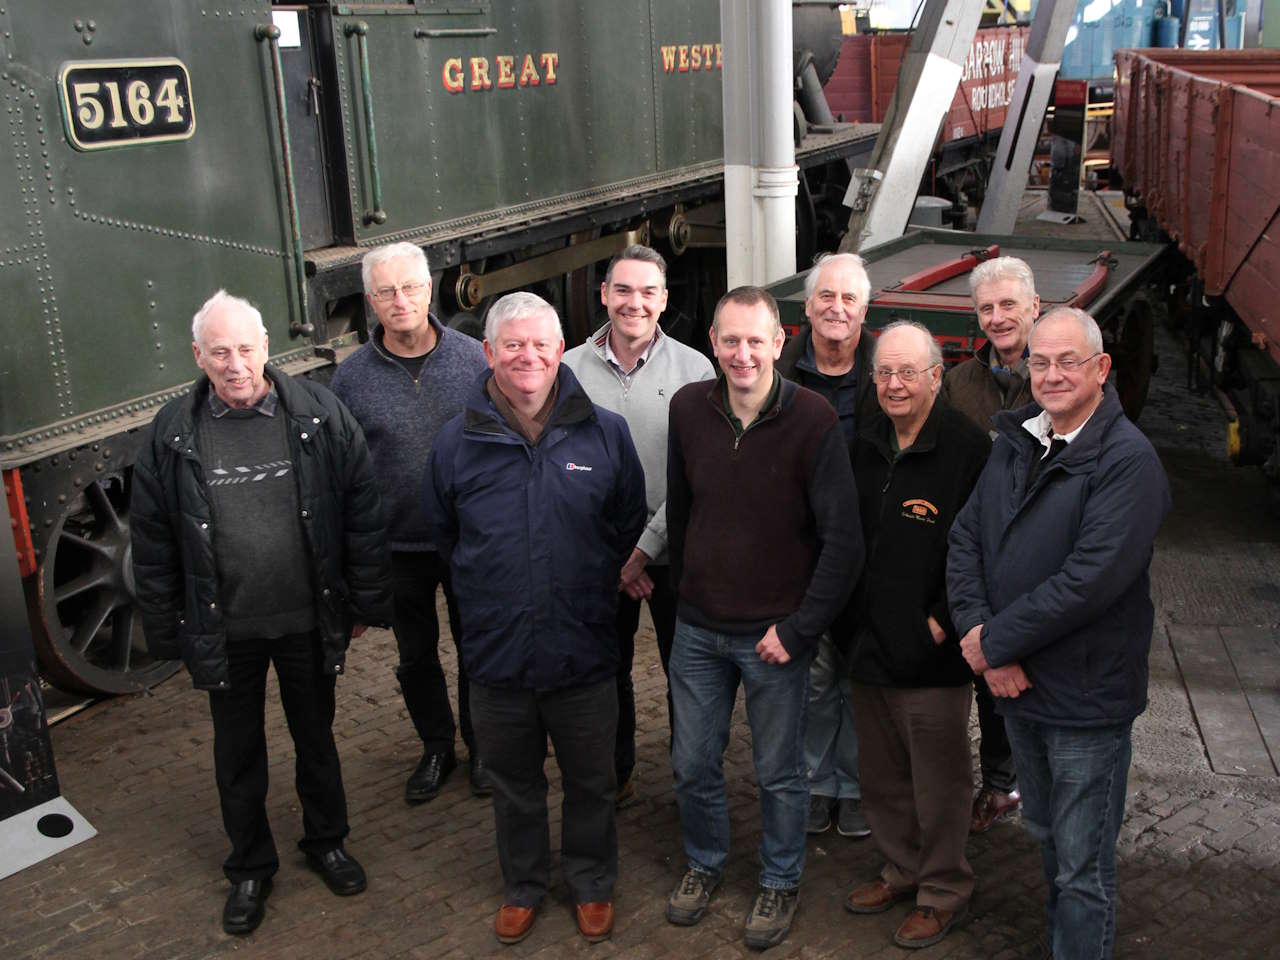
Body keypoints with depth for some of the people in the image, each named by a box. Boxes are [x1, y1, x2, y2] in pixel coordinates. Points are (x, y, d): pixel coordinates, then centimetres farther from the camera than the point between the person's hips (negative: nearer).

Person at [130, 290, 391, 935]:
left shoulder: (319, 416, -11)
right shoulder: (171, 436, -8)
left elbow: (363, 515, -5)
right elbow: (153, 545, -1)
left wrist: (366, 604, -3)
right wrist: (167, 633, 1)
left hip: (309, 621, 0)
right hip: (224, 630, 1)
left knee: (316, 737, 19)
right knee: (237, 753, 16)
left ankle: (326, 842, 43)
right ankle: (250, 869, 37)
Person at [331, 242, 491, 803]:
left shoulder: (473, 359, -8)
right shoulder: (352, 377, -7)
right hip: (398, 547, 1)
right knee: (415, 655, 17)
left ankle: (481, 746, 35)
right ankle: (436, 747, 38)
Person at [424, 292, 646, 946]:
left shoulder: (605, 434, -7)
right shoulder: (457, 443, -5)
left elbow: (631, 529, 6)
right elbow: (444, 536, 9)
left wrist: (592, 590, 7)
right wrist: (494, 597, 9)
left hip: (584, 654, 0)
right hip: (497, 655, 1)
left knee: (591, 782, 18)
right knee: (514, 786, 20)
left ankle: (592, 884, 41)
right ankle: (522, 886, 43)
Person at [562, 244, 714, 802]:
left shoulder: (694, 370, -7)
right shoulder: (570, 369, -4)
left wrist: (645, 547, -14)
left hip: (674, 553, -1)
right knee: (607, 670, 16)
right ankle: (615, 774, 36)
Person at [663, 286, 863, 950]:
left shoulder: (813, 421, -16)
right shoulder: (689, 408, -4)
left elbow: (843, 541, -15)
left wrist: (797, 629, -15)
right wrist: (684, 590, 13)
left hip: (775, 634, -3)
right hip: (698, 628, 4)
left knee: (780, 772, 13)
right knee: (693, 763, 16)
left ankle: (781, 882, 36)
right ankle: (704, 863, 42)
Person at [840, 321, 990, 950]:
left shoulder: (968, 450, -15)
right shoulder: (865, 446, 7)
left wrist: (942, 623, -14)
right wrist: (850, 620, 11)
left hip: (933, 657, -6)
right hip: (869, 647, 7)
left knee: (938, 781, 7)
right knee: (881, 777, 19)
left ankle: (943, 892, 26)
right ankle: (901, 871, 38)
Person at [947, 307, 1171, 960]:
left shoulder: (1128, 460, -17)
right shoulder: (1014, 443, 7)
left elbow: (1091, 578, -25)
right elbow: (964, 539, 3)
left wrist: (996, 642, -19)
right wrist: (979, 631, -12)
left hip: (1086, 700, -7)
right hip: (1018, 685, 7)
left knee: (1082, 869, 4)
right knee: (1045, 835, 24)